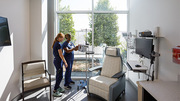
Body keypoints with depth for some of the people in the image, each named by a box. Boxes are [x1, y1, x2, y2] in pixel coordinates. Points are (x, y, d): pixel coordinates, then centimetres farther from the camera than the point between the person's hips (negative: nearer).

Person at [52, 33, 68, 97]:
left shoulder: (55, 43, 10)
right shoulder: (59, 44, -19)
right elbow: (60, 55, -20)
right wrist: (65, 62, -13)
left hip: (55, 60, 10)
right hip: (58, 61, -10)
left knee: (58, 75, 18)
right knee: (60, 76, -2)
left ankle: (58, 88, 32)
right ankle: (55, 91, 5)